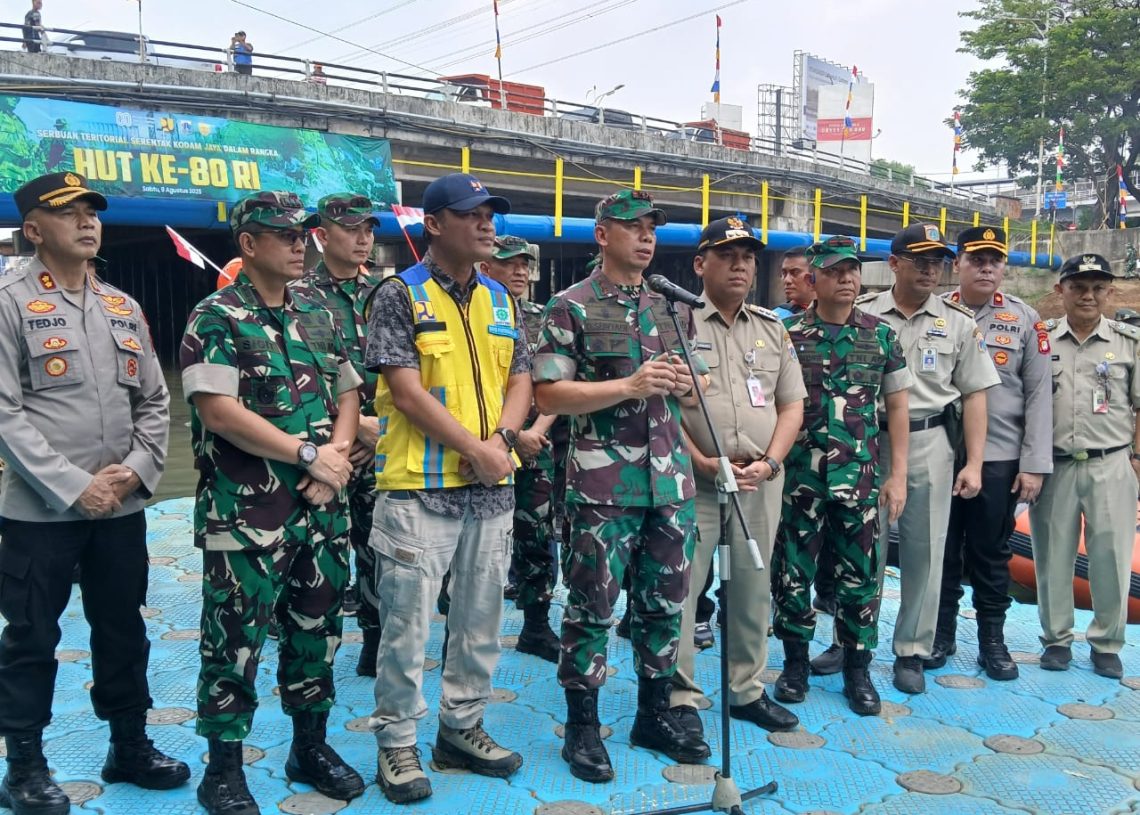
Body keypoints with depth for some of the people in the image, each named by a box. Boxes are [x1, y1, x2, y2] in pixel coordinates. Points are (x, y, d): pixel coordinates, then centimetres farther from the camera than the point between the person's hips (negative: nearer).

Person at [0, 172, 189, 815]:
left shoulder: (123, 307, 11)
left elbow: (154, 401, 12)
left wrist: (137, 468, -4)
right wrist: (74, 488, -16)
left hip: (122, 506, 5)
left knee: (124, 631, 14)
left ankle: (130, 747, 30)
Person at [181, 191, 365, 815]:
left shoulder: (316, 317, 12)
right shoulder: (216, 319, -7)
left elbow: (347, 395, 14)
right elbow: (218, 412, -17)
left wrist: (337, 453, -5)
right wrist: (309, 453, -15)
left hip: (321, 507, 6)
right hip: (245, 513, -6)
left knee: (316, 629, 15)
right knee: (235, 641, 4)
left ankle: (311, 747, 31)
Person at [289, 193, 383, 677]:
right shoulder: (298, 298, -2)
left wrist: (384, 428, -5)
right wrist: (355, 425, -13)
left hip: (381, 449, 3)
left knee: (378, 549, 8)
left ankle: (376, 644, 23)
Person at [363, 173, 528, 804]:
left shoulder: (500, 299, 12)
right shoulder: (399, 295, -6)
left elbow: (519, 381, 11)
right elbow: (407, 393, -14)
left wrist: (501, 440, -7)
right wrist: (478, 450, -14)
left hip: (492, 489, 6)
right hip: (419, 489, -6)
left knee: (481, 619, 14)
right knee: (406, 622, 2)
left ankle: (462, 729, 30)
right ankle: (397, 744, 18)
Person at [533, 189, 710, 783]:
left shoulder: (673, 308, 14)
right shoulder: (570, 308, -4)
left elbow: (694, 393, 20)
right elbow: (547, 395, -11)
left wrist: (683, 383, -5)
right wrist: (630, 385, -19)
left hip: (671, 481, 6)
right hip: (603, 484, -5)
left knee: (664, 606, 13)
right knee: (591, 609, 3)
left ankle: (654, 716, 29)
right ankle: (582, 728, 18)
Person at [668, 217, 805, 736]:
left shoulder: (772, 328, 13)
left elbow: (792, 404, 12)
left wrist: (769, 463, -3)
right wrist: (703, 462, -14)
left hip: (760, 480, 5)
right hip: (692, 479, -5)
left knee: (753, 588, 13)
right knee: (680, 587, -1)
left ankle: (748, 690, 28)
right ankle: (680, 697, 12)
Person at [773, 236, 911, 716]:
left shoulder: (881, 336, 5)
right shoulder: (788, 335, 0)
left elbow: (897, 407, 7)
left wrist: (897, 475, 2)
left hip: (860, 478, 1)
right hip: (799, 476, -1)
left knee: (859, 576, 7)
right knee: (793, 573, 7)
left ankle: (857, 670, 22)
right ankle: (795, 663, 24)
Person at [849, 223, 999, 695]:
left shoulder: (958, 323, 4)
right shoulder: (861, 314, 2)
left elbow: (974, 395, 5)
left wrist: (974, 463, -2)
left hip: (930, 445, 1)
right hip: (868, 442, -1)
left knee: (924, 551, 6)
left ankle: (911, 651, 19)